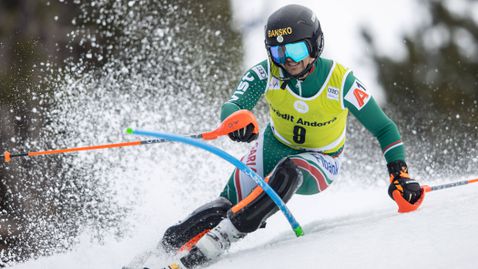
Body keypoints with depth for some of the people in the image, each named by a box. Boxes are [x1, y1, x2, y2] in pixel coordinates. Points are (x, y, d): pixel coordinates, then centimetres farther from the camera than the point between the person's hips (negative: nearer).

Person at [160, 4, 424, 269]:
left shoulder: (340, 80, -22)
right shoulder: (267, 72, -19)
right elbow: (232, 105, -32)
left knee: (289, 172, -36)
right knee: (231, 200, -22)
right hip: (274, 147, 3)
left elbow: (384, 129, -13)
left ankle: (219, 238, -39)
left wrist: (399, 173, -24)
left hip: (319, 163, -3)